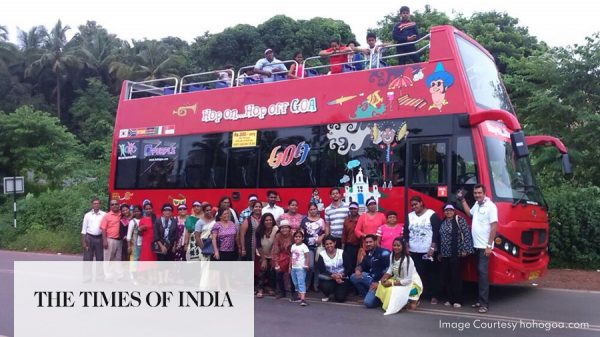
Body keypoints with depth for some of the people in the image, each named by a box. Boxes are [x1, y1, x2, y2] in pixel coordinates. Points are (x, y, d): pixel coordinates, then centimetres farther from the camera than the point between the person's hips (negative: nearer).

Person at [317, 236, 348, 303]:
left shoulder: (342, 253, -2)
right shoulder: (322, 255, -2)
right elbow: (322, 270, -11)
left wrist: (341, 275, -24)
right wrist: (332, 275, -26)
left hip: (342, 278, 0)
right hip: (327, 279, 0)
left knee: (340, 298, -17)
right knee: (326, 286, -33)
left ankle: (340, 291, 22)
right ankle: (327, 295, 6)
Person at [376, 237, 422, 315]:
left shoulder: (407, 260, -28)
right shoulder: (392, 255, -7)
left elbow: (407, 280, -26)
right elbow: (390, 270, 2)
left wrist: (392, 283, -26)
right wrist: (384, 278, -19)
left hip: (412, 283, -7)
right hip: (398, 279, 7)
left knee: (393, 291, -28)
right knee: (382, 285, -15)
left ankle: (412, 300, 1)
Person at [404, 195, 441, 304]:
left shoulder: (431, 215, -3)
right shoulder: (410, 216, 11)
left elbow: (436, 232, -8)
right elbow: (406, 232, 11)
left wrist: (432, 247, -14)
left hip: (429, 251, -3)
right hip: (414, 251, 4)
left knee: (432, 274, 3)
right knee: (417, 274, 0)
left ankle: (433, 296, 10)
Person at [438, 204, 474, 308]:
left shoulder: (459, 219, -5)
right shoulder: (443, 222, 14)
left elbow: (467, 234, -11)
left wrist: (465, 249, -16)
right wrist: (439, 253, 16)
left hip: (456, 254, -6)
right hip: (445, 254, 6)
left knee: (455, 276, -4)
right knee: (446, 277, 6)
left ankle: (457, 300, 3)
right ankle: (450, 299, 16)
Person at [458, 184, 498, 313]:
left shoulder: (490, 206, -13)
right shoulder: (477, 204, 11)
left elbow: (494, 226, -15)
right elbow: (469, 213, 32)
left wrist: (489, 246, -17)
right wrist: (462, 199, 26)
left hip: (484, 246, -8)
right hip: (476, 245, 8)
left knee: (483, 272, -9)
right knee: (479, 272, 11)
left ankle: (484, 303, -7)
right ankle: (481, 300, 18)